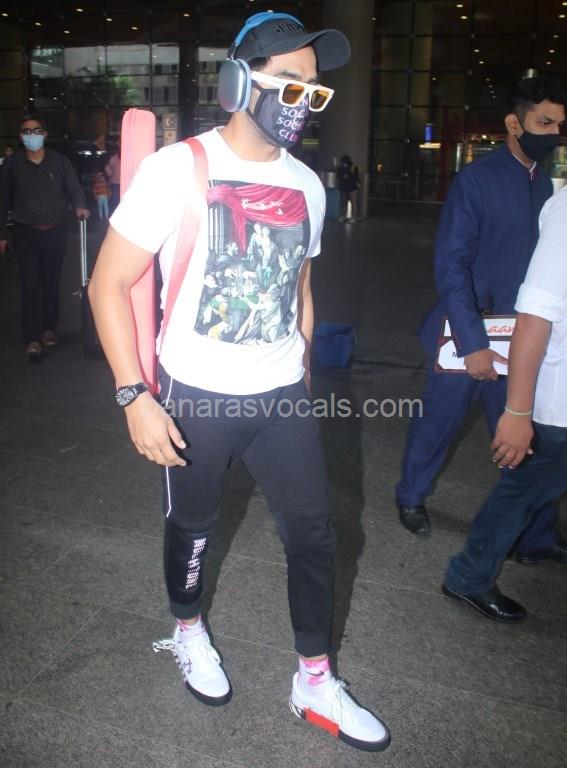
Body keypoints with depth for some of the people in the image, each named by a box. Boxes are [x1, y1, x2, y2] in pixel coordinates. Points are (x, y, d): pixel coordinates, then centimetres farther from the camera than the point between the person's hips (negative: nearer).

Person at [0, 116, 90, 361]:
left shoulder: (59, 161, 3)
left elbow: (74, 188, 1)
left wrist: (80, 206, -23)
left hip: (56, 232, 1)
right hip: (26, 233, -1)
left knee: (51, 282, 10)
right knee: (31, 285, -6)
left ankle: (49, 328, 26)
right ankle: (33, 339, -6)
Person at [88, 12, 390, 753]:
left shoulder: (306, 185, 3)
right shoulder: (178, 168, -12)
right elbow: (108, 284, -11)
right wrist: (135, 396, -16)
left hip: (283, 397, 4)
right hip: (197, 399, -4)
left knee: (313, 531, 7)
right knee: (192, 525, 15)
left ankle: (316, 684, 26)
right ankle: (189, 632, 46)